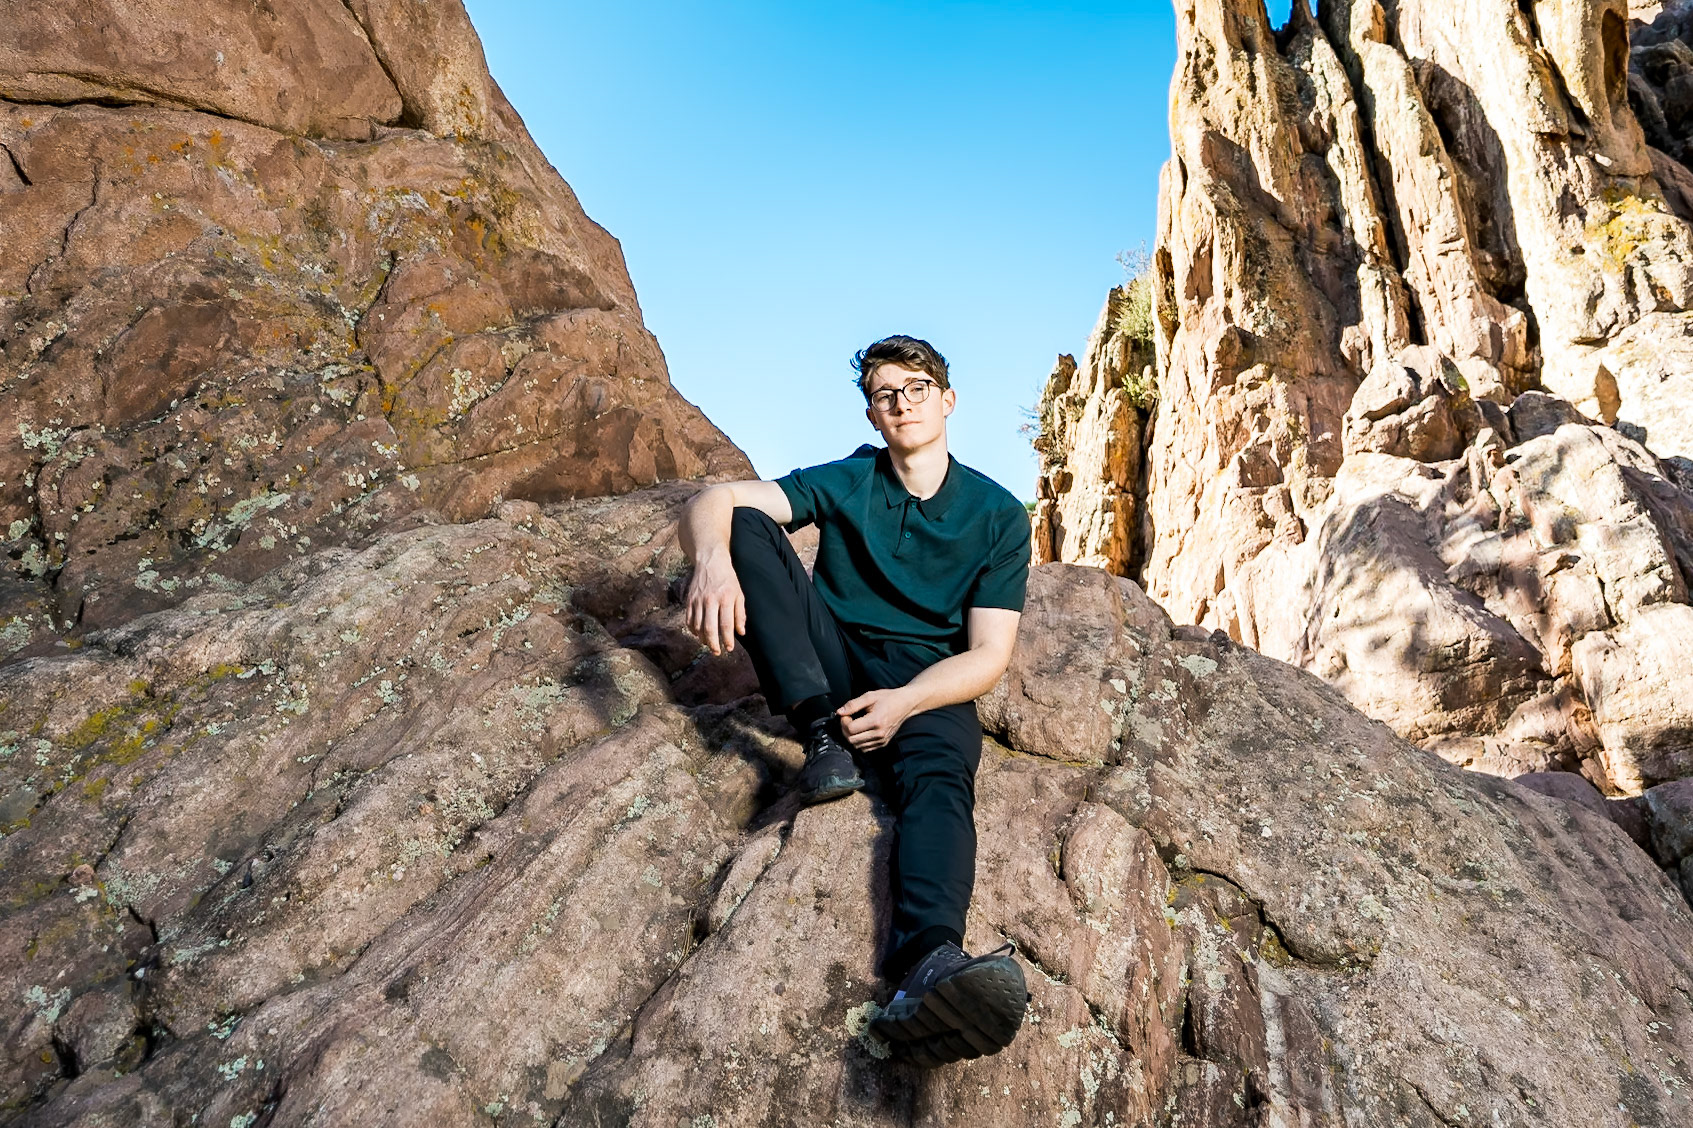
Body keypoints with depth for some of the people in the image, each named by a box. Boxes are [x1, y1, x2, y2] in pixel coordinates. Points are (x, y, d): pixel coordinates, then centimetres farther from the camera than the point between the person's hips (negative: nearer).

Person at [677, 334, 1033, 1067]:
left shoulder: (997, 515, 1)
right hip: (829, 662, 2)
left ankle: (928, 965, -64)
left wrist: (903, 702, -26)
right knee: (747, 523, -18)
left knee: (939, 782, -37)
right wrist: (711, 556, -36)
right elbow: (714, 501, -10)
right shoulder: (845, 483, 4)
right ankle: (822, 739, -27)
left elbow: (988, 656, -6)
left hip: (927, 682, -2)